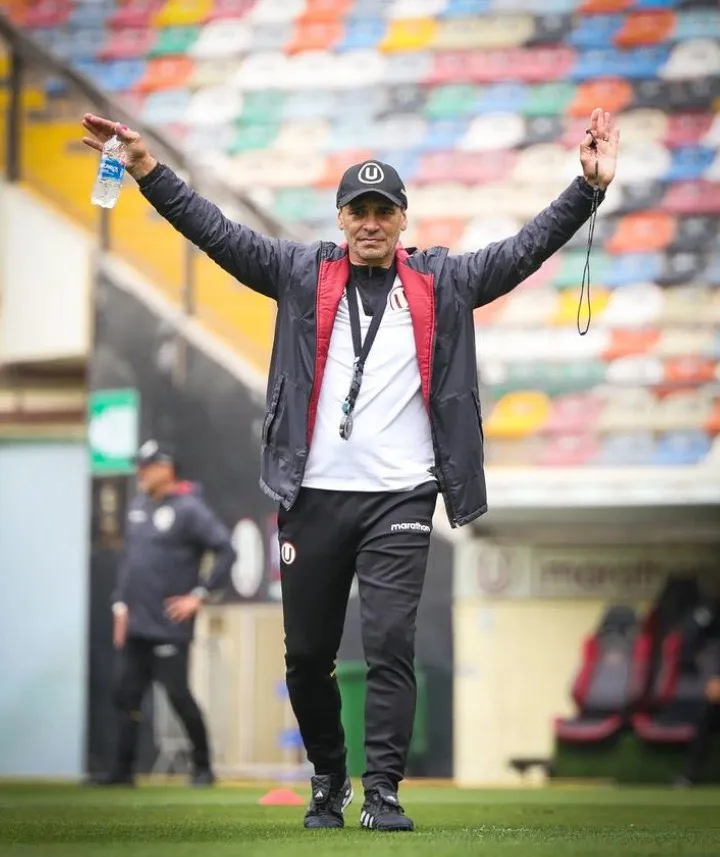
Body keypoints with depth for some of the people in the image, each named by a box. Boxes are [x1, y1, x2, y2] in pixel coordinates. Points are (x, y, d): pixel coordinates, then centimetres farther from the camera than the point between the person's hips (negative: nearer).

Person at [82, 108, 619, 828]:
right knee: (307, 653, 8)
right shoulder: (303, 274, 8)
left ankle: (382, 792, -7)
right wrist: (148, 170, -8)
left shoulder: (441, 282, 8)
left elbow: (525, 250, 4)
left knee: (390, 645, -10)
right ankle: (327, 779, 27)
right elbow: (217, 233, 2)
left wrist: (591, 185, -5)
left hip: (400, 496, -1)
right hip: (313, 494, 1)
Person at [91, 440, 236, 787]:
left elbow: (226, 550, -15)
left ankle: (203, 767, 8)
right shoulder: (138, 506, 14)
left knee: (178, 694, -4)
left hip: (169, 627, -8)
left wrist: (199, 595, -15)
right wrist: (121, 604, 13)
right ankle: (122, 769, 10)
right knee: (126, 695, 6)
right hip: (136, 625, 8)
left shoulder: (188, 508, -11)